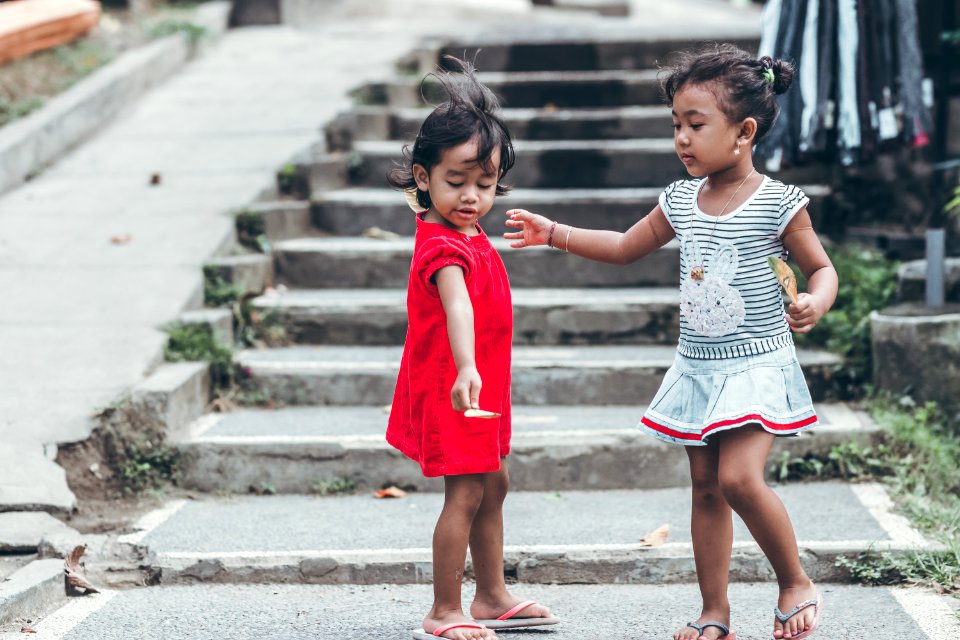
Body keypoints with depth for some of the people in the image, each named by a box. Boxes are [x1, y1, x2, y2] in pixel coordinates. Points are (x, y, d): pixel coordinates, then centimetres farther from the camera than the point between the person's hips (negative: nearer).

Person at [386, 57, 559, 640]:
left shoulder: (469, 236, 9)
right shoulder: (446, 246, -23)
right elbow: (456, 306, -41)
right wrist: (466, 369, -55)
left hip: (482, 387, 10)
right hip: (454, 386, -10)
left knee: (493, 485, 17)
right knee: (465, 494, -8)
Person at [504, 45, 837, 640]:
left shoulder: (778, 203, -10)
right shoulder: (680, 199, 6)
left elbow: (822, 267, -2)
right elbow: (626, 246, 20)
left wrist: (815, 303, -24)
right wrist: (555, 233, 13)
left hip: (758, 367, -6)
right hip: (698, 368, 6)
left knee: (739, 478, -20)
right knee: (706, 486, 8)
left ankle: (796, 582, 3)